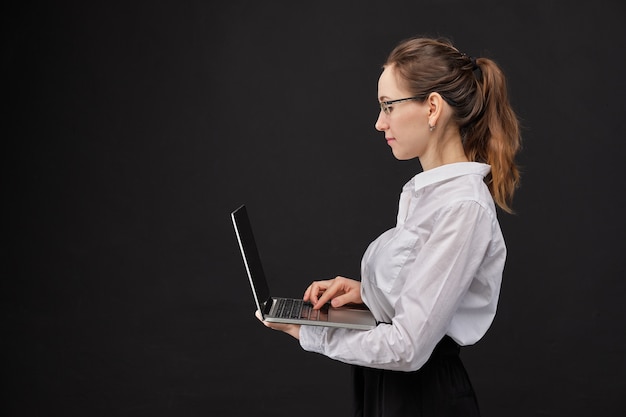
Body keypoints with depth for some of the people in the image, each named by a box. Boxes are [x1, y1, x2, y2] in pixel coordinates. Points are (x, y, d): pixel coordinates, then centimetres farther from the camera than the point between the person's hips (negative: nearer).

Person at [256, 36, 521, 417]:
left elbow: (408, 347, -24)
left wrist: (309, 333, -13)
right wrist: (364, 291, 0)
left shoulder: (463, 206, -22)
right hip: (387, 386, 8)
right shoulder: (426, 190, 6)